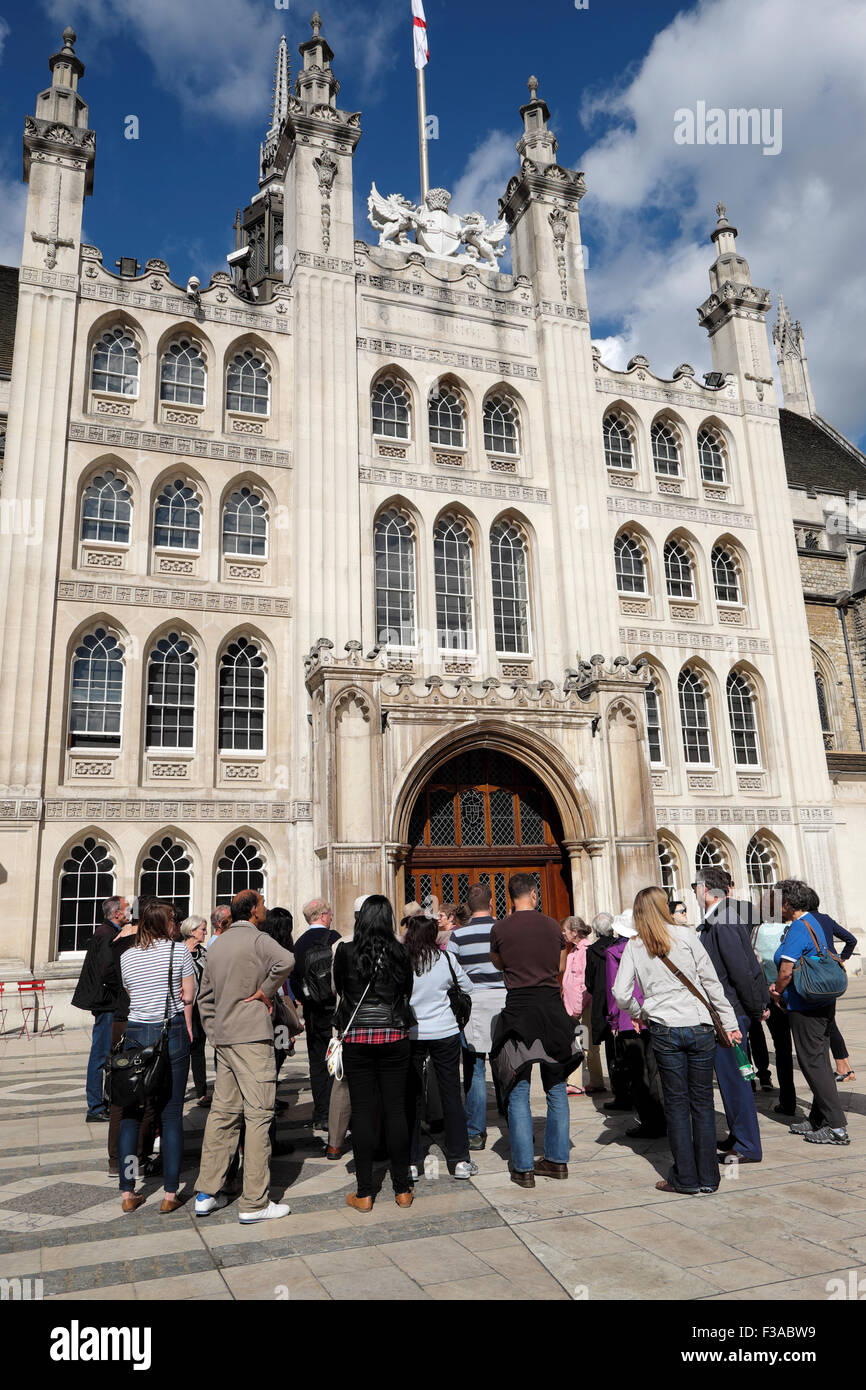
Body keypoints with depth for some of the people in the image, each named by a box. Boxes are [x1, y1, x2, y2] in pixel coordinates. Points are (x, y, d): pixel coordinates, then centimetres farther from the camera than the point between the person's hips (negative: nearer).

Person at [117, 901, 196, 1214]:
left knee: (130, 1113, 10)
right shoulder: (178, 950, -4)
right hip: (173, 1033, -3)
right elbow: (187, 997, -3)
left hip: (135, 1035, 3)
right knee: (171, 1114, 3)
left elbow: (132, 994, 14)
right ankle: (170, 1194, 7)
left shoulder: (127, 956, 5)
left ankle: (128, 1193, 14)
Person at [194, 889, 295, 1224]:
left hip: (224, 1039, 8)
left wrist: (215, 1036, 20)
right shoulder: (256, 938, -10)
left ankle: (206, 1193, 19)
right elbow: (286, 961, -31)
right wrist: (266, 991, -16)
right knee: (258, 1114, -3)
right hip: (252, 1037, -8)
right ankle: (254, 1203, 0)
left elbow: (205, 998, 19)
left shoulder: (217, 944, 14)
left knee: (223, 1112, 14)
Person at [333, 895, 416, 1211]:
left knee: (362, 1111, 5)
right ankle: (402, 1189, 16)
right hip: (394, 1038, 1)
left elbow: (338, 987, 8)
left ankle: (364, 1193, 11)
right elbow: (407, 992, 6)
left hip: (357, 1038, -1)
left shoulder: (346, 951, -7)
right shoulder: (400, 953, -5)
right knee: (395, 1109, 8)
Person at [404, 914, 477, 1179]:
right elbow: (467, 987, 7)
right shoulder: (446, 958, -6)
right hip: (445, 1033, 0)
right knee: (451, 1095, 8)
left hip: (410, 1035, 0)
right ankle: (459, 1160, 13)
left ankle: (410, 1162, 14)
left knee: (412, 1097, 9)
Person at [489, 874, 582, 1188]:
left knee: (518, 1092, 4)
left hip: (519, 1009, -3)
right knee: (556, 1088, 14)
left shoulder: (500, 929, -4)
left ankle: (524, 1168, 5)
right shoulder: (552, 925, 3)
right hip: (552, 1005, 3)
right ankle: (557, 1159, 21)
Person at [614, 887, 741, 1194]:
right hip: (699, 1026, 0)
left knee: (676, 1103, 8)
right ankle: (707, 1177, 15)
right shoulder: (686, 936, -2)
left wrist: (638, 1014, 14)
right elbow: (711, 981, 0)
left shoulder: (634, 946, -1)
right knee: (702, 1102, 9)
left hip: (664, 1030, 0)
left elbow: (621, 993, -6)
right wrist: (728, 1022, 7)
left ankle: (685, 1178, 12)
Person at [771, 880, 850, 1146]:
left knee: (813, 1064, -2)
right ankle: (818, 1118, 24)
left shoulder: (798, 928, -19)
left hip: (804, 1006, -10)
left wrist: (777, 994, -3)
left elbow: (786, 972, -23)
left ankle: (836, 1126, 0)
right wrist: (781, 990, 14)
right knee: (818, 1061, 15)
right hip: (824, 1003, 10)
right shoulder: (817, 922, 11)